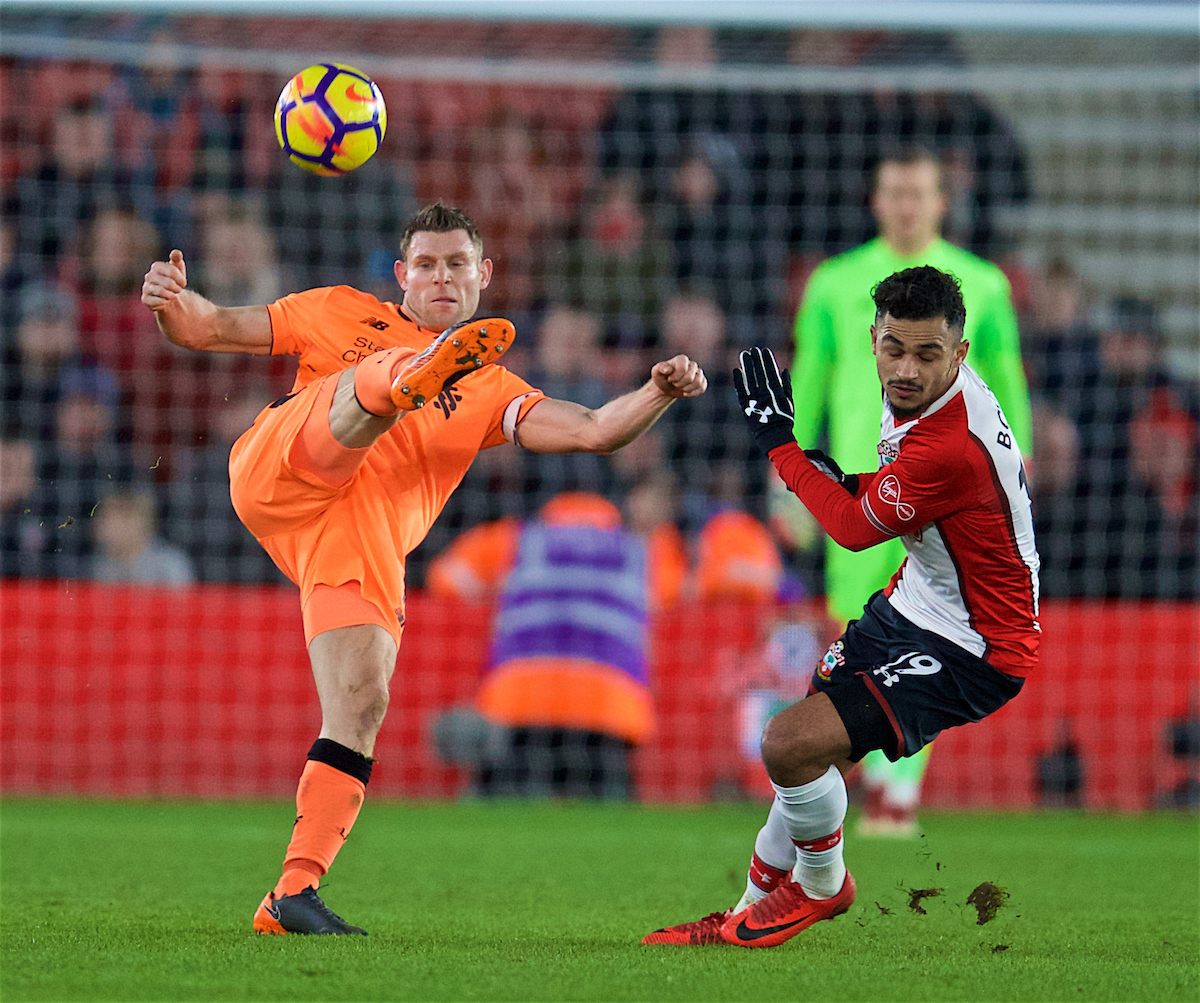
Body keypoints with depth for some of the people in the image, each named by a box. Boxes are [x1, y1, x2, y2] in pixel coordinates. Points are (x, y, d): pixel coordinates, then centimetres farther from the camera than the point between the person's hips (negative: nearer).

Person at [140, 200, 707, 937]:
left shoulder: (487, 393, 27)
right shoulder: (346, 317, 24)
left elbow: (594, 431, 14)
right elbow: (211, 329, 20)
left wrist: (659, 395, -6)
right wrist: (175, 304, -3)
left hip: (365, 542, 2)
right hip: (280, 472, -2)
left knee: (361, 709, -10)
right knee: (383, 382, -26)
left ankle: (295, 894, -6)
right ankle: (414, 379, -65)